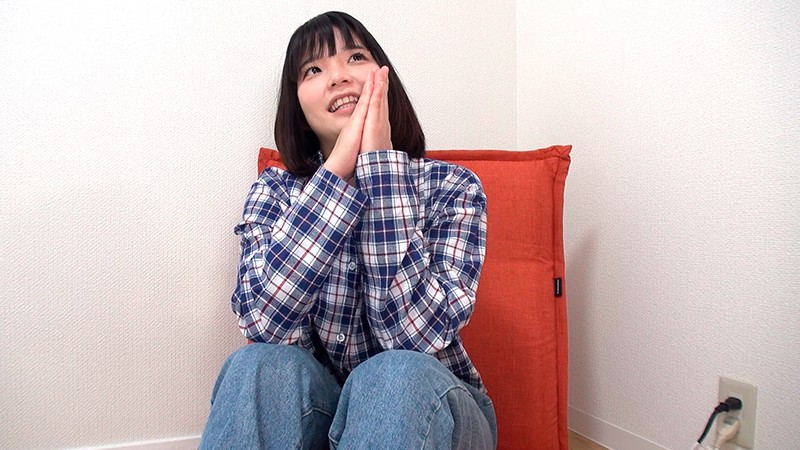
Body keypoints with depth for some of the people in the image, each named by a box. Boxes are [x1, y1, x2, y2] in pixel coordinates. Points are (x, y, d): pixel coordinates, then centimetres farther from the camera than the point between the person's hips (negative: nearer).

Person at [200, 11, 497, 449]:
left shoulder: (452, 187, -10)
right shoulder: (275, 191, -5)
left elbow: (418, 334, -25)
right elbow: (265, 323, -23)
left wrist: (380, 160, -25)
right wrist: (338, 165, -26)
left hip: (429, 406, -1)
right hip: (315, 401, 2)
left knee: (396, 375, -34)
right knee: (261, 365, -30)